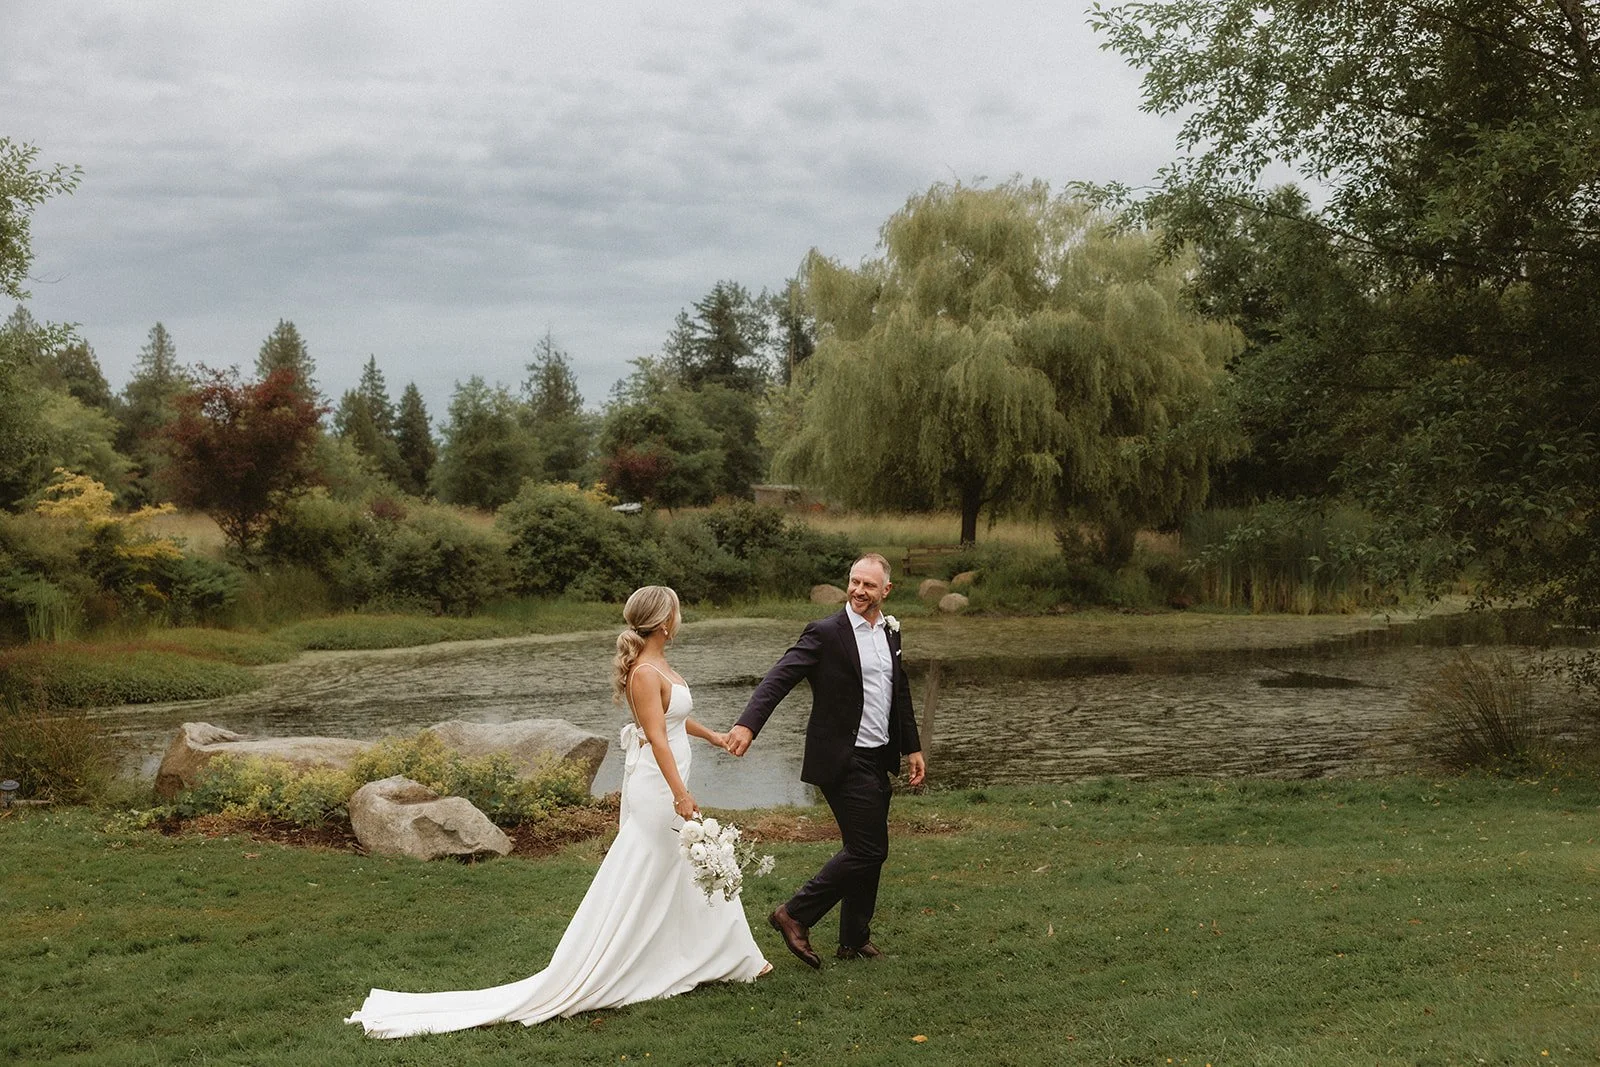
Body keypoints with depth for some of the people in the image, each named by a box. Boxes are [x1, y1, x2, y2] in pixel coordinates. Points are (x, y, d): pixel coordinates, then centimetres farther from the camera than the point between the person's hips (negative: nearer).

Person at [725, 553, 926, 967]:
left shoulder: (890, 632, 10)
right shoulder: (825, 633, -12)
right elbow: (780, 676, -22)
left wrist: (912, 748, 22)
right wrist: (748, 723, -36)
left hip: (877, 759, 8)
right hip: (843, 760, -8)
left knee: (869, 850, 13)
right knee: (868, 849, -11)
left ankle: (854, 940, 25)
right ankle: (794, 915, 1)